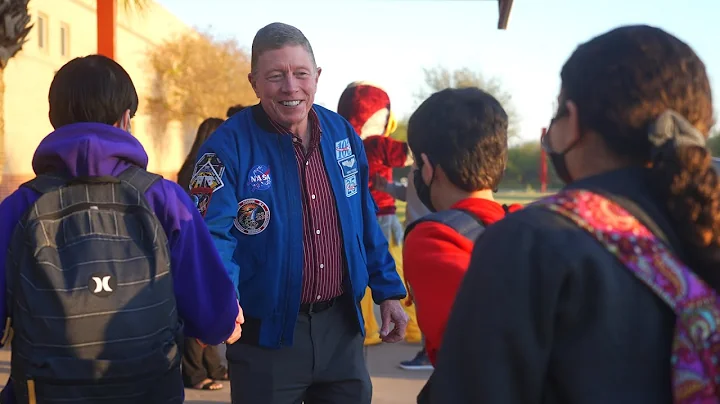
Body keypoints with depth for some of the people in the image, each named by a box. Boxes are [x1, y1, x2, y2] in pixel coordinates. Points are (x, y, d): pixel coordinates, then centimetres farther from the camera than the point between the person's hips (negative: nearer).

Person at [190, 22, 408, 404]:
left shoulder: (343, 134, 3)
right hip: (266, 334, -4)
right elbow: (212, 235, -21)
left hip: (342, 325, 5)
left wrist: (388, 291, 9)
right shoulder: (229, 146, -14)